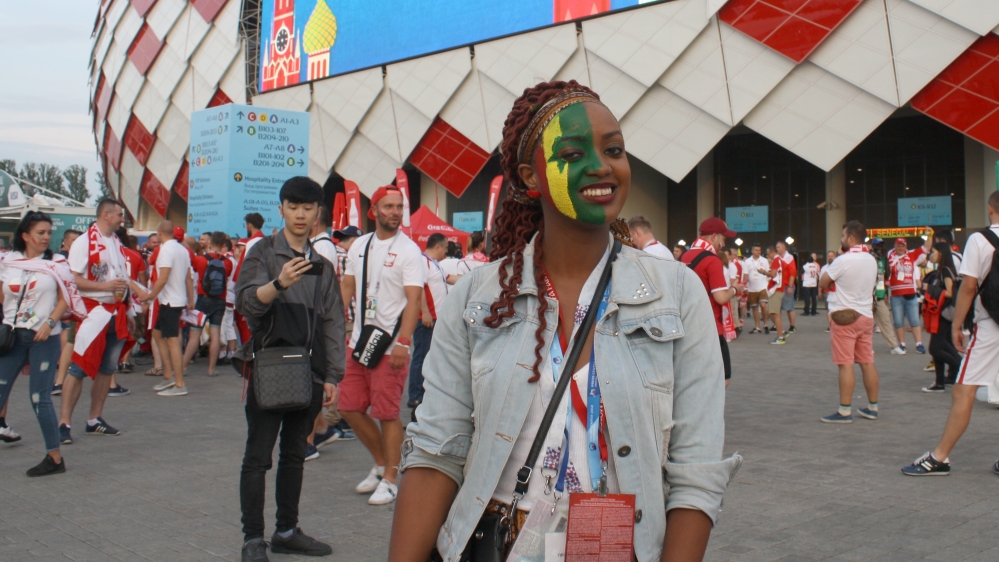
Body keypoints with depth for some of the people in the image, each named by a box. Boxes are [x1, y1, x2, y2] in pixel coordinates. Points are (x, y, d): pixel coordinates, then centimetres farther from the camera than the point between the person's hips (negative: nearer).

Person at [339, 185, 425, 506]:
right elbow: (347, 289, 15)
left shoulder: (408, 251, -7)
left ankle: (389, 480, 12)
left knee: (387, 413, -1)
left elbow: (413, 300, -14)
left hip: (391, 344, -6)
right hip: (358, 341, 6)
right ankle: (382, 463, 28)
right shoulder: (359, 246, 11)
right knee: (350, 408, 9)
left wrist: (403, 341, -23)